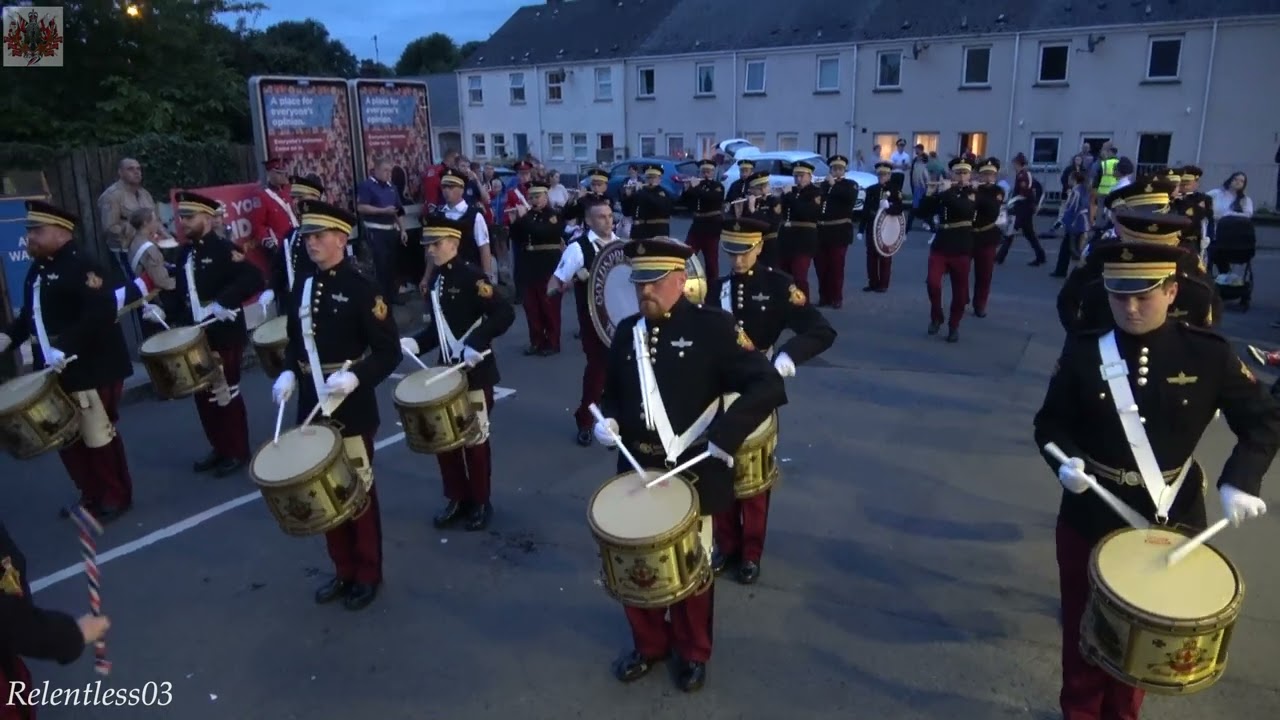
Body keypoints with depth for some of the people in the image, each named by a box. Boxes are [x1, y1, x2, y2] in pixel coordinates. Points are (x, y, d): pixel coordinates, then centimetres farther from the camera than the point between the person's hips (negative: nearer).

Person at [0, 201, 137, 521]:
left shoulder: (80, 265, -14)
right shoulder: (38, 269, 14)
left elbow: (101, 312, -27)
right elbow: (31, 314, 21)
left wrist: (65, 348, -30)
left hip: (91, 369, -9)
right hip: (55, 372, 9)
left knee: (98, 436, 1)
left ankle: (116, 497, 15)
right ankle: (91, 495, 28)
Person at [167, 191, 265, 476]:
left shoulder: (222, 248, -12)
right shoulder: (186, 253, 12)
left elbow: (254, 278, -26)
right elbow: (183, 293, 18)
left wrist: (223, 302, -31)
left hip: (224, 336, -8)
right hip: (196, 337, 8)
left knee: (226, 393, 1)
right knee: (204, 394, 14)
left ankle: (238, 452, 15)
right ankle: (220, 448, 28)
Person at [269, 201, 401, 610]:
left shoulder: (360, 288, -12)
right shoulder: (301, 289, 7)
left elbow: (389, 352, -14)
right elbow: (295, 343, 15)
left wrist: (355, 378, -28)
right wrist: (288, 374, -4)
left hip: (352, 409, -6)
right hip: (313, 407, 6)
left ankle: (368, 574, 23)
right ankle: (343, 569, 31)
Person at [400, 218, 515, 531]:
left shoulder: (471, 275, -14)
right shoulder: (434, 280, 8)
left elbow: (505, 314, -23)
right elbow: (439, 327, 14)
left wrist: (477, 343, -31)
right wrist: (414, 343, -1)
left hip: (475, 372, -7)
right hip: (446, 371, 7)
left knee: (474, 438, 5)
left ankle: (480, 503, 22)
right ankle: (457, 497, 29)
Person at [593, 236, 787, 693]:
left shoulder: (713, 326, -13)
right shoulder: (627, 331, 4)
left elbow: (768, 385, -18)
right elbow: (613, 390, 16)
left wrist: (724, 434, -28)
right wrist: (607, 419, -6)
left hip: (692, 474, -4)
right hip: (637, 471, 4)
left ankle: (693, 652, 39)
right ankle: (649, 644, 41)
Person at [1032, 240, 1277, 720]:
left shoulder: (1209, 354, -9)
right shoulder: (1083, 351, -10)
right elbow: (1051, 421, -3)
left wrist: (1239, 482, -17)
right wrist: (1065, 461, -23)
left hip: (1170, 519, 1)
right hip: (1090, 516, 0)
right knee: (1085, 629, 15)